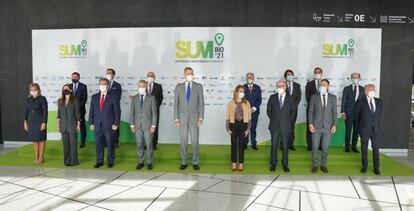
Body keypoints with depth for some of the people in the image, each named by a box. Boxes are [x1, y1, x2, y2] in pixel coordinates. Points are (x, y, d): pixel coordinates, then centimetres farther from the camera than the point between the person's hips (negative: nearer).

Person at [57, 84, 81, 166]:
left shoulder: (75, 100, -3)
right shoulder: (60, 101, 9)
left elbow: (77, 113, -2)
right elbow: (59, 113, 12)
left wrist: (78, 124, -4)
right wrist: (58, 125, 8)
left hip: (72, 125, -4)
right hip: (63, 125, 4)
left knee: (73, 143, -1)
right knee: (65, 143, 7)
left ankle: (74, 161, 7)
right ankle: (67, 160, 15)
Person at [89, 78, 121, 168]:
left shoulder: (113, 96, -1)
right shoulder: (94, 97, 10)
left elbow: (117, 111, -3)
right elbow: (91, 111, 11)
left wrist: (116, 124, -9)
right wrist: (91, 123, 2)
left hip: (109, 125, -3)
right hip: (97, 125, 3)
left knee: (110, 144, 5)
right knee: (98, 144, 8)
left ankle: (110, 161, 18)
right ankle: (99, 161, 20)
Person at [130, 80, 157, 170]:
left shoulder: (151, 98, 1)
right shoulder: (134, 98, 9)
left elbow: (154, 112, -1)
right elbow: (132, 113, 9)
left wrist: (153, 125, -7)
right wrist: (132, 125, 2)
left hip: (148, 125, -2)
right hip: (137, 125, 2)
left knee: (149, 145, 1)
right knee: (139, 145, 7)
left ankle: (149, 163, 13)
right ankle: (140, 162, 18)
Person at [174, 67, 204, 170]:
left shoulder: (198, 86, 2)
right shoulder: (178, 87, 4)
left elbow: (201, 103, 1)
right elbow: (176, 104, 4)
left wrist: (201, 118, -6)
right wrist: (176, 119, -2)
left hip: (194, 118, -1)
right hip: (182, 118, 1)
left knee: (195, 141, 1)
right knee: (183, 141, 6)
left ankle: (195, 163, 14)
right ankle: (184, 162, 18)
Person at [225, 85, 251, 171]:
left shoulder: (246, 103, 3)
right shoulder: (231, 103, 0)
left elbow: (249, 117, 3)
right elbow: (227, 116, 1)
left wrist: (248, 128, -2)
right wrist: (228, 128, -3)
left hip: (243, 125, 1)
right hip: (233, 125, 0)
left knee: (241, 144, 6)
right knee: (234, 144, 5)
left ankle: (241, 164, 15)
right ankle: (234, 163, 16)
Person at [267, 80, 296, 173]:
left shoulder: (290, 98, 2)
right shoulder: (272, 97, 3)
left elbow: (293, 111, 10)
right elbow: (269, 110, 11)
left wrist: (289, 121, 5)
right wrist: (273, 119, 6)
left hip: (285, 126, 0)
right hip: (274, 126, 0)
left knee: (285, 146, 5)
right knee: (274, 145, 5)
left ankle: (285, 164, 17)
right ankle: (273, 164, 16)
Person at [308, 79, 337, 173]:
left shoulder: (333, 97, 4)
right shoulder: (314, 97, 0)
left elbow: (334, 112, 5)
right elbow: (310, 111, 0)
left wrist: (334, 125, -4)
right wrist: (310, 124, -7)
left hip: (328, 127, 1)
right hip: (316, 126, -1)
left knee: (325, 147, 8)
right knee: (315, 147, 4)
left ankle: (323, 165, 23)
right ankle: (314, 165, 18)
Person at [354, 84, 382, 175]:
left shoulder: (379, 102, 5)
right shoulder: (360, 102, -5)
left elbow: (379, 114, 17)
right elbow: (356, 115, 5)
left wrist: (376, 124, 16)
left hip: (375, 129, 2)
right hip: (364, 130, -2)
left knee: (376, 149, 6)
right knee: (364, 149, 8)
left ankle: (376, 168, 18)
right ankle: (364, 166, 23)